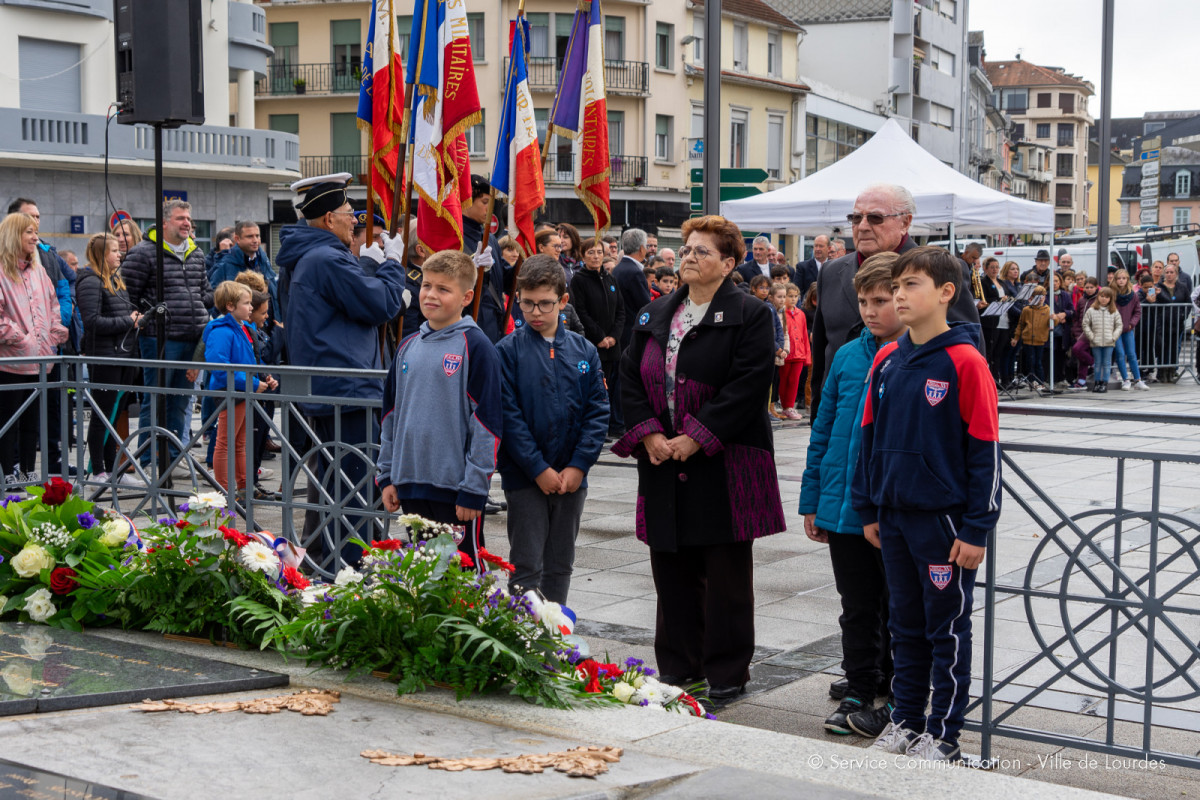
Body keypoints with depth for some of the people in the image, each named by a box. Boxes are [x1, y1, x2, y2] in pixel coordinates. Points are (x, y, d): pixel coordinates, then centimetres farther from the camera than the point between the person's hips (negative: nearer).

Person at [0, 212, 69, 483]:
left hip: (39, 359, 7)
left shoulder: (38, 270, 14)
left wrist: (54, 335, 8)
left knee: (32, 420, 13)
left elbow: (53, 306, 20)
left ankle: (29, 472, 21)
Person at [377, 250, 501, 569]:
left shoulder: (475, 346, -8)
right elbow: (391, 414, 17)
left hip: (455, 487, -6)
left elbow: (487, 422, -11)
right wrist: (387, 475, 13)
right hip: (411, 483, 6)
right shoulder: (408, 346, 10)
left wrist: (474, 489, -13)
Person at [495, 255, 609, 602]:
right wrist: (539, 469, -14)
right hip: (525, 478, -3)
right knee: (527, 567, -2)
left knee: (560, 565, 13)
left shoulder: (584, 351, 4)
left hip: (572, 477, 4)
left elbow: (598, 412, 2)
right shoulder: (508, 351, -5)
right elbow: (508, 415, -10)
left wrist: (578, 465, -8)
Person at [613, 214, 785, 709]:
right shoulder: (654, 317, 14)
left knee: (726, 575, 2)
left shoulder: (750, 316, -4)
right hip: (665, 464, 5)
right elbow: (630, 378, 10)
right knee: (672, 570, 10)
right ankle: (678, 666, 22)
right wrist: (648, 433, -6)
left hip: (724, 465, -5)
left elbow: (746, 388, -14)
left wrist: (695, 438, -18)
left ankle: (726, 674, 12)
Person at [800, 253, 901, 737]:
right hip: (845, 506, 4)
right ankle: (860, 692, 24)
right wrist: (812, 499, 12)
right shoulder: (848, 356, 6)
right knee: (858, 607, 12)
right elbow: (824, 430, 12)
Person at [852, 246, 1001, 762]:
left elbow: (984, 449, -12)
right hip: (894, 516, 6)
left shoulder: (965, 361, -13)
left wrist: (977, 528, -13)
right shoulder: (886, 360, 6)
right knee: (905, 624, 16)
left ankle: (943, 733, 16)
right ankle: (905, 719, 28)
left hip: (944, 520, -6)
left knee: (947, 629, 6)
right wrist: (868, 509, 13)